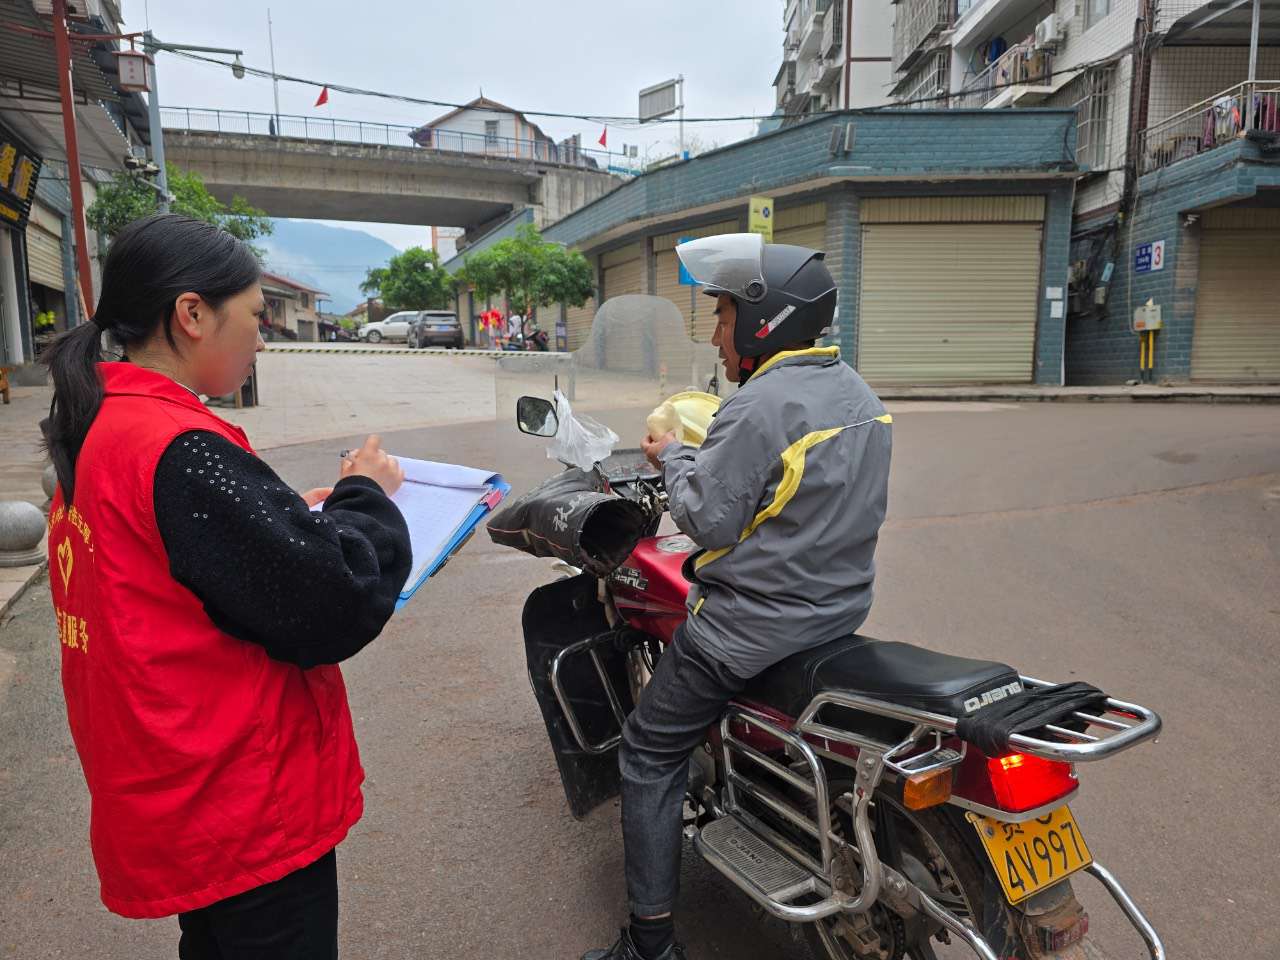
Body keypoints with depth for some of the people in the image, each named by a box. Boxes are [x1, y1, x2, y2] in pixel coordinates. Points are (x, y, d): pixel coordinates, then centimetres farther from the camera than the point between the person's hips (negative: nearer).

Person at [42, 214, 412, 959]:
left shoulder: (99, 435, 4)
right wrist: (364, 496, -9)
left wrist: (293, 515, 6)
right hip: (248, 813, -8)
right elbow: (336, 608, -25)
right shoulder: (181, 450, -26)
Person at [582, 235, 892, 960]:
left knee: (652, 753, 6)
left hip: (758, 622, -9)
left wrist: (674, 458, -5)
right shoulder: (861, 395, 7)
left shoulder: (760, 404, -22)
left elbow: (711, 519, -23)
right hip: (844, 605, 9)